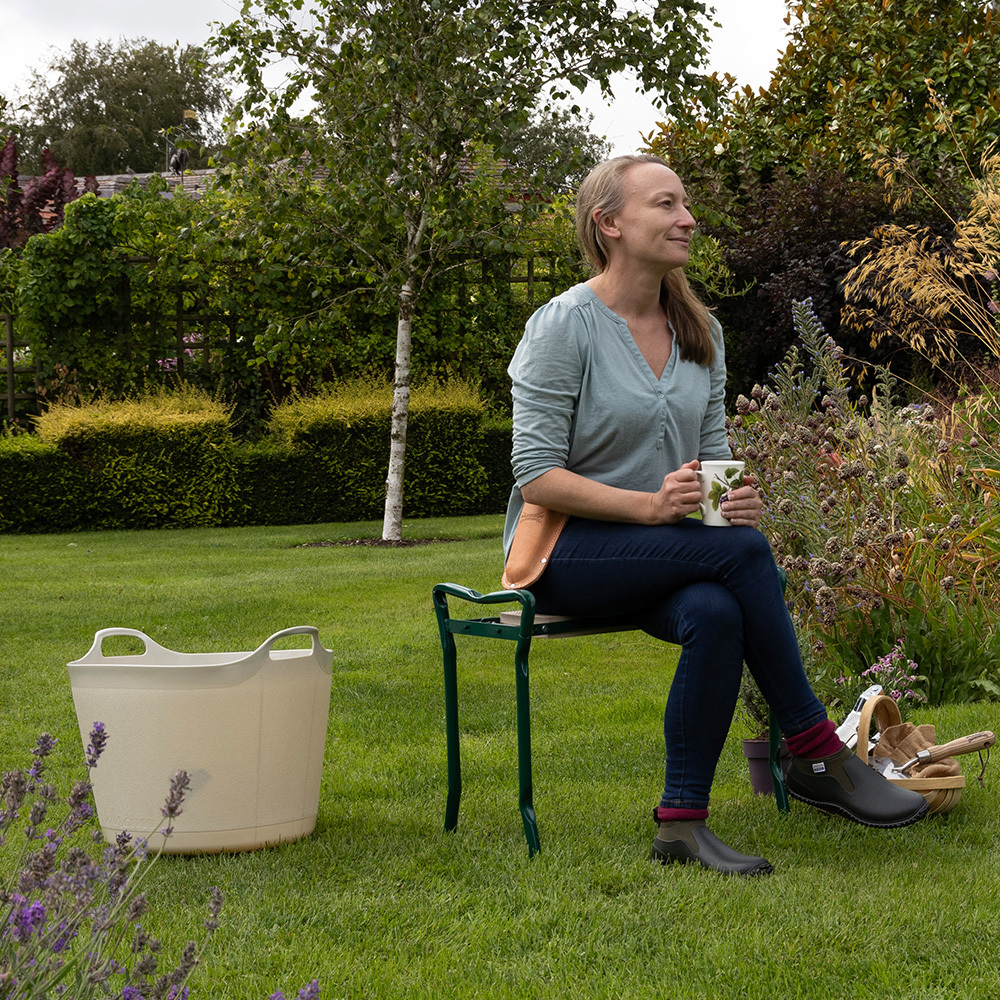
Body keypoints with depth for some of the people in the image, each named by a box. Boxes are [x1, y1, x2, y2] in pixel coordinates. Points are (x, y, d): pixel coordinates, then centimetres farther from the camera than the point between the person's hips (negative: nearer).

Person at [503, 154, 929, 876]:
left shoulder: (700, 330, 11)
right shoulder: (563, 326, -10)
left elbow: (713, 451, 14)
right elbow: (535, 476, -14)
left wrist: (735, 498, -11)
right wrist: (651, 505, -27)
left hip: (665, 558, 5)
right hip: (564, 550, -5)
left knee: (715, 613, -32)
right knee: (742, 550, -30)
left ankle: (682, 824, -24)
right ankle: (818, 756, -21)